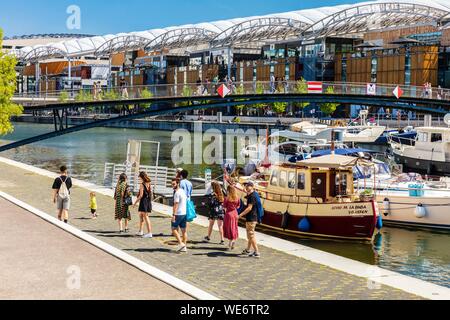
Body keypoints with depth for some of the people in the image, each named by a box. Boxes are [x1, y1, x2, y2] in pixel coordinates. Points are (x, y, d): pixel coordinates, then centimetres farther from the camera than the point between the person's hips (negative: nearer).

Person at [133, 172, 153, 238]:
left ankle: (149, 233, -6)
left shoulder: (142, 184, -13)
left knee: (146, 217, -5)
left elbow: (141, 195, -16)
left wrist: (136, 202, -8)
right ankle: (141, 231, 27)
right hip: (149, 201, 8)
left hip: (143, 201, -8)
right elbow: (151, 193, 10)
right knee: (140, 215, 20)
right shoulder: (149, 184, 8)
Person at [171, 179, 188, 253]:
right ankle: (184, 247, 10)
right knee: (184, 230, 8)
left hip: (178, 214, -8)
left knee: (174, 229, 1)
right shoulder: (183, 192, 14)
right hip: (184, 213, 8)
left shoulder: (177, 193, -14)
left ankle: (181, 243, -8)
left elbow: (176, 205, -19)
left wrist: (173, 215, -19)